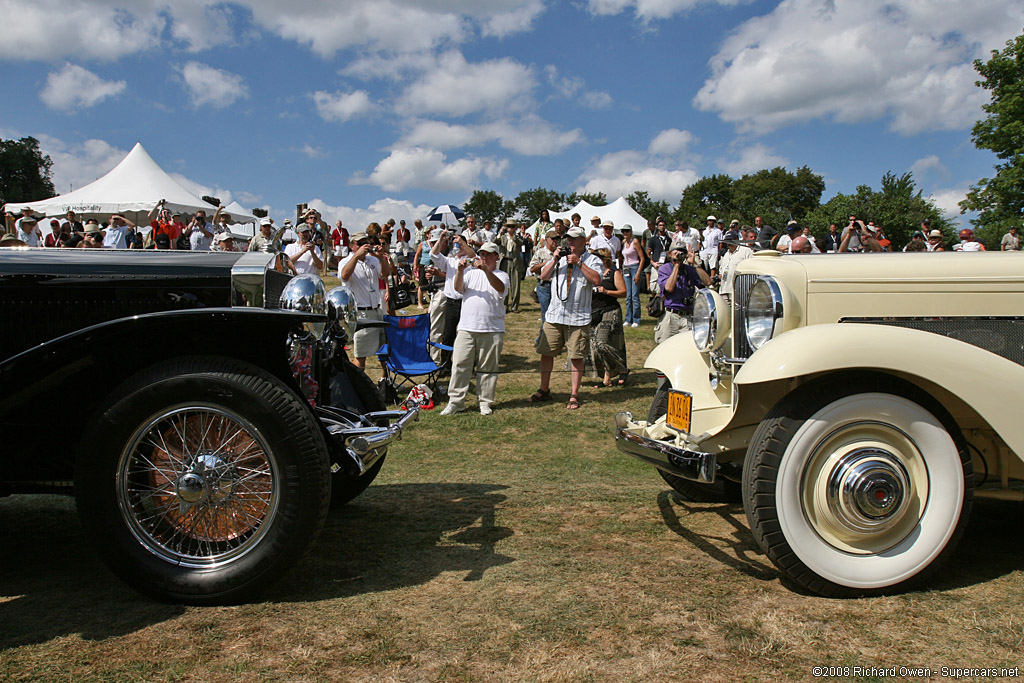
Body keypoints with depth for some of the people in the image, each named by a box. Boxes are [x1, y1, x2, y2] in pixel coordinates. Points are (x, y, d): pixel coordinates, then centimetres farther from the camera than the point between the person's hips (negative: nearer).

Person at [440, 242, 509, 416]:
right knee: (460, 364, -1)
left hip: (492, 330, -1)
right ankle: (455, 401, 5)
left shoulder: (501, 275, 8)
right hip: (467, 328, 1)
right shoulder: (471, 271, 15)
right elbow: (458, 289, 0)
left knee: (488, 367, 5)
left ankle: (485, 402, 15)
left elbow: (500, 288, -15)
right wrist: (460, 271, -15)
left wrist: (486, 270, -27)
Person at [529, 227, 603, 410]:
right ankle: (544, 390, 21)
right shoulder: (561, 257, 17)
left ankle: (574, 396, 10)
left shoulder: (592, 260, 3)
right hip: (554, 315, 4)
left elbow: (596, 280, -15)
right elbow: (543, 276, 11)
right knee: (546, 352, 7)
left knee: (576, 357, 0)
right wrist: (554, 260, -3)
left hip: (578, 318, -4)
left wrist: (579, 263, -14)